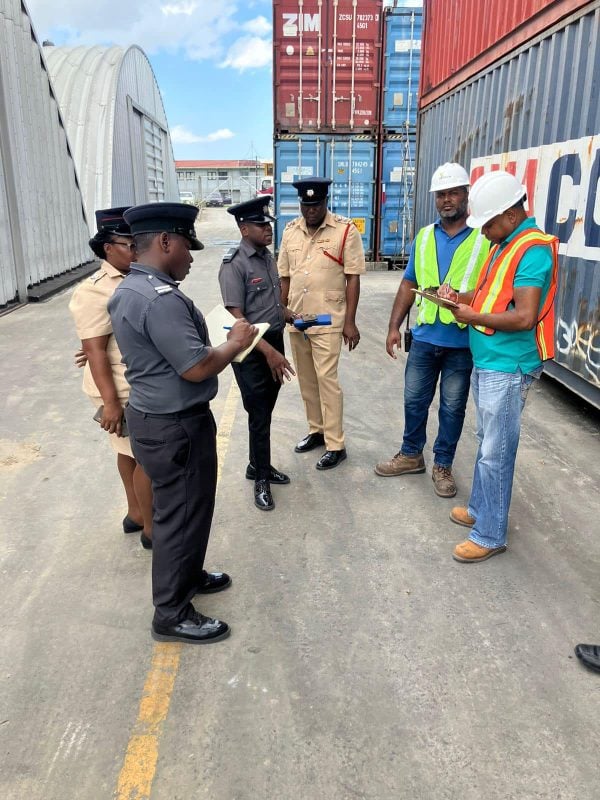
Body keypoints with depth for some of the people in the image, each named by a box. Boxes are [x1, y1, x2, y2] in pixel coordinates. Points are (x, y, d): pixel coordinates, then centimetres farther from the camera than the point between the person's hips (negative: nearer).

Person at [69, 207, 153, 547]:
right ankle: (151, 528, 16)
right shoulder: (95, 292, -19)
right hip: (124, 391, -8)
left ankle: (136, 512, 36)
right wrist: (111, 402, -23)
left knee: (131, 452, 20)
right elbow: (95, 351, -21)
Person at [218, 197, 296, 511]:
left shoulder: (267, 256, 9)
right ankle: (262, 479, 18)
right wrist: (268, 351, -27)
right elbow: (237, 319, -21)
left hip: (274, 342, 7)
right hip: (252, 350, -7)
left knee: (265, 411, 17)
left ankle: (257, 465, 34)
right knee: (259, 414, 2)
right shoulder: (234, 265, -16)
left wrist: (292, 317, 8)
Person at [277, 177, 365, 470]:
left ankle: (336, 445, 7)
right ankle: (316, 430, 31)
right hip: (296, 320, 5)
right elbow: (285, 277, 12)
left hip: (328, 321, -5)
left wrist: (350, 321, -11)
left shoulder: (346, 230, -7)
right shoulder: (290, 231, 7)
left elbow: (353, 278, -8)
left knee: (327, 380, -4)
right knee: (306, 380, 14)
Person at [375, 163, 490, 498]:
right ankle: (411, 455, 33)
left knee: (453, 407, 9)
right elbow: (409, 284, 10)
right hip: (424, 338, 4)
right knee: (415, 401, 13)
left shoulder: (484, 238, -5)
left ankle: (443, 465, 25)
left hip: (463, 343, -3)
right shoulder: (423, 237, 8)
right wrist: (394, 326, 5)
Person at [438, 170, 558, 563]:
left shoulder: (533, 250, -18)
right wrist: (461, 297, 1)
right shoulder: (503, 244, 12)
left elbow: (524, 317, -25)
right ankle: (480, 509, 34)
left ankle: (490, 535, 11)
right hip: (486, 362, 10)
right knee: (487, 443, 19)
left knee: (496, 453, -1)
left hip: (507, 368, -10)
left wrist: (474, 318, -16)